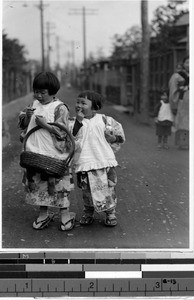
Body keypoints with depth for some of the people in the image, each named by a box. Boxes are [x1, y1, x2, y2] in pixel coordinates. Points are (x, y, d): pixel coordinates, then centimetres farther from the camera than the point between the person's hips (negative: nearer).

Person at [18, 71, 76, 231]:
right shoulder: (35, 104, 8)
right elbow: (23, 125, 12)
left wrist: (45, 125, -22)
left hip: (54, 154, -5)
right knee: (39, 186, 14)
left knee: (59, 187, 2)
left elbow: (62, 133, -13)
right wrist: (26, 116, -8)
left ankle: (66, 216, 19)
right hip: (35, 153, 6)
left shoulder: (60, 108, -10)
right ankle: (43, 215, 30)